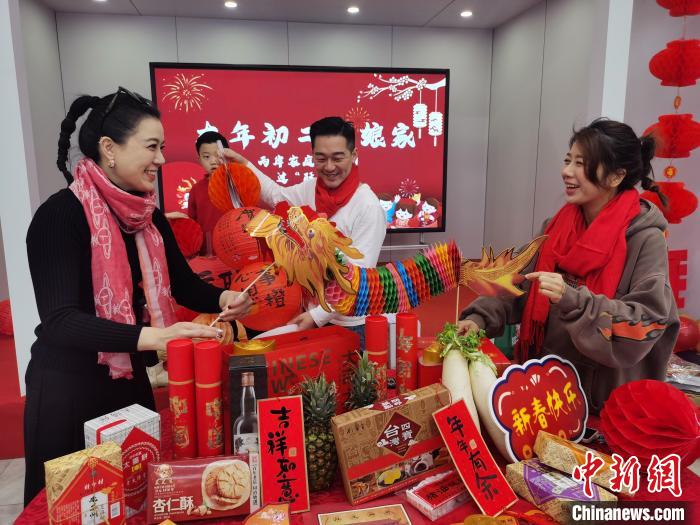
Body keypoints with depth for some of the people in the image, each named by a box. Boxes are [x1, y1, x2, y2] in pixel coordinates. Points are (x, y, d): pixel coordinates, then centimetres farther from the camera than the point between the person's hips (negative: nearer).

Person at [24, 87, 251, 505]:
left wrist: (223, 299, -16)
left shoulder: (149, 216, 1)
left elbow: (183, 284, 5)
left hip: (131, 381, 7)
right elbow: (59, 321, -28)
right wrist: (151, 336, -40)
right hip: (68, 387, -7)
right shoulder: (61, 214, -20)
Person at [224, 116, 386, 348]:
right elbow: (276, 195, 21)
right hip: (309, 314, 6)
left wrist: (319, 315, -25)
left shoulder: (368, 206, -19)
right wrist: (243, 164, 15)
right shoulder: (310, 189, -1)